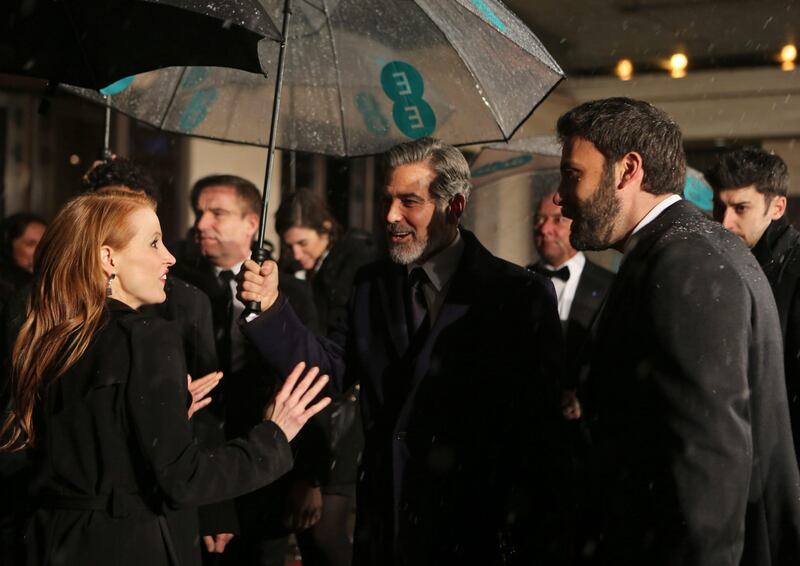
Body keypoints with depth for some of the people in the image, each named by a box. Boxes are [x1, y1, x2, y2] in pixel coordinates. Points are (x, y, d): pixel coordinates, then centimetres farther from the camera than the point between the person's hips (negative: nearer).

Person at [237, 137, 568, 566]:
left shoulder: (521, 296, -8)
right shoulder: (372, 285, 9)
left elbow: (540, 429, -11)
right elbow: (330, 371, 2)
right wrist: (271, 307, -12)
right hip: (382, 528, 4)